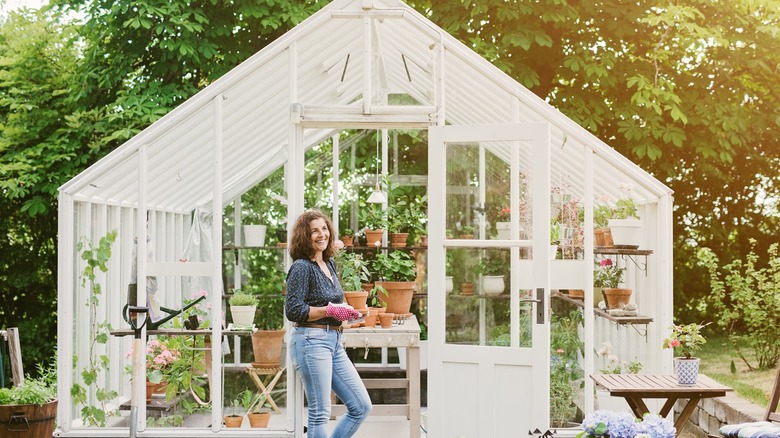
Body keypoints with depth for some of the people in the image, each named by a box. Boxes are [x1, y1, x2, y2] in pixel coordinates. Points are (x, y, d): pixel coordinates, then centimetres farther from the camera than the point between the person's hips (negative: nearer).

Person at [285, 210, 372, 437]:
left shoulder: (329, 264, 14)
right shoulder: (302, 267, -10)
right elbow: (293, 311, -16)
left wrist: (346, 311, 6)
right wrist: (330, 310, -15)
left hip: (334, 342, 9)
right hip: (311, 341, -9)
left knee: (361, 406, 9)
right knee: (320, 414, -3)